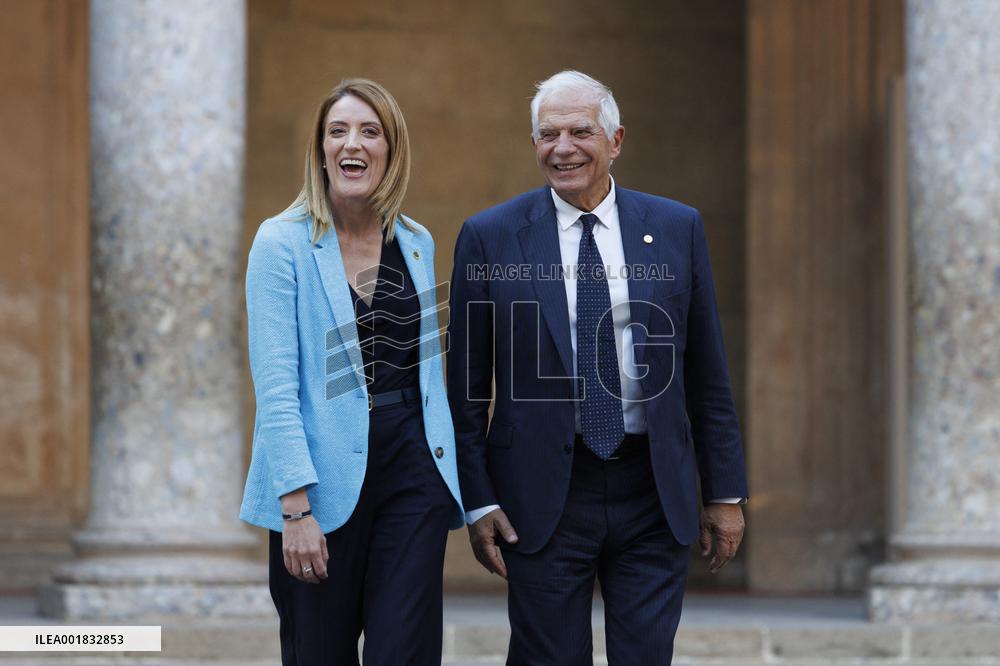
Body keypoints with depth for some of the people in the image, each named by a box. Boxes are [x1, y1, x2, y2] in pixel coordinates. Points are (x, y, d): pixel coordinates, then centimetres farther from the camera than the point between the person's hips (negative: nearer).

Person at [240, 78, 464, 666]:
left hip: (412, 469, 3)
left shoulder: (417, 243, 10)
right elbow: (276, 385, -11)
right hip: (324, 476, -3)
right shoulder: (283, 242, -5)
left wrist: (448, 491, 11)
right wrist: (296, 505, -18)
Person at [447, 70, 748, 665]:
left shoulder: (677, 229, 6)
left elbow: (707, 375, 9)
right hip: (545, 498, -1)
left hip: (654, 497, 1)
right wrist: (478, 501, -4)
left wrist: (725, 493, 7)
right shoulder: (490, 237, 1)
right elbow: (466, 386, 3)